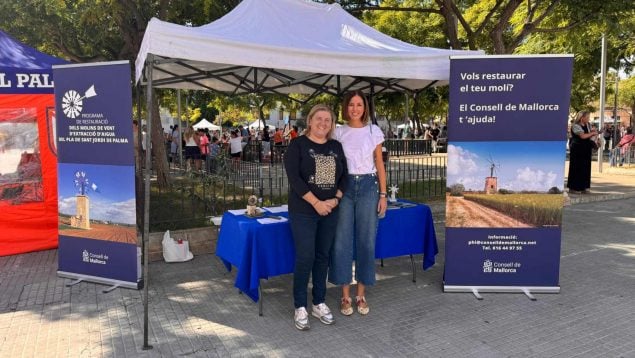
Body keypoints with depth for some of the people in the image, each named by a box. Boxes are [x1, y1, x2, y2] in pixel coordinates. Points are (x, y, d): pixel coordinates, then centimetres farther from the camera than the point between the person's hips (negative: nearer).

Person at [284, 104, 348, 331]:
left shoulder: (336, 147, 9)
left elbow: (344, 176, 9)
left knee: (323, 256, 11)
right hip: (303, 212, -4)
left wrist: (335, 199, -8)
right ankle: (300, 307, 10)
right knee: (305, 257, -5)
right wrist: (316, 203, -17)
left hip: (330, 212, 5)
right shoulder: (298, 145, -4)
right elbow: (293, 177, -13)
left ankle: (319, 303, 24)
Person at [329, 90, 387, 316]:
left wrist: (383, 194, 0)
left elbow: (379, 165, 5)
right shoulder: (338, 133, 4)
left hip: (368, 186, 0)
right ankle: (345, 296, 14)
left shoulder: (374, 131, 3)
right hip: (344, 187, 0)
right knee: (342, 241, 0)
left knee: (366, 240, 4)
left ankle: (361, 295, 19)